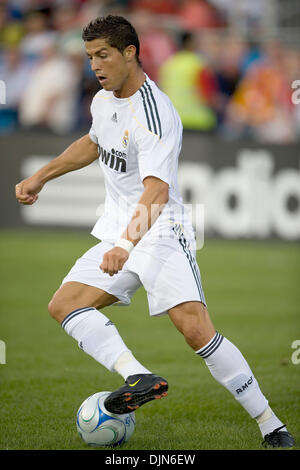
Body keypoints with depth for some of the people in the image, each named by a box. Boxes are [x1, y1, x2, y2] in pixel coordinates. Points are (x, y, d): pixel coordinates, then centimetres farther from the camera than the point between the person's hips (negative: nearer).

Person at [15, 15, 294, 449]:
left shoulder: (153, 114, -21)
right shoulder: (104, 100, 8)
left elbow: (156, 190, -33)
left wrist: (127, 245, -46)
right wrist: (41, 177, 31)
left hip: (160, 232, -9)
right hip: (117, 233, 9)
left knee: (196, 330, -23)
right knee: (64, 305, -10)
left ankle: (271, 426, -13)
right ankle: (138, 377, -28)